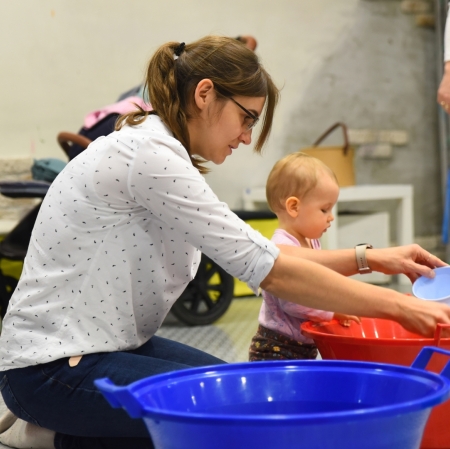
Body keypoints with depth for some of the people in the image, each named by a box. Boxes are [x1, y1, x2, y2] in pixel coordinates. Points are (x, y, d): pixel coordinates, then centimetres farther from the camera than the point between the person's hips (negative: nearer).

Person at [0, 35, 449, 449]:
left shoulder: (159, 151, 9)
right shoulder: (150, 155, -21)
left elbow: (257, 255, 11)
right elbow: (268, 271, -21)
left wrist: (369, 257, 5)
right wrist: (399, 306, -16)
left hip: (108, 344, 10)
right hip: (53, 367, -10)